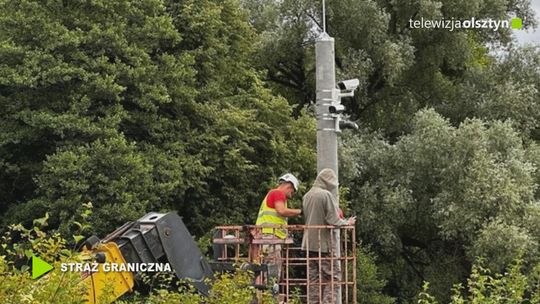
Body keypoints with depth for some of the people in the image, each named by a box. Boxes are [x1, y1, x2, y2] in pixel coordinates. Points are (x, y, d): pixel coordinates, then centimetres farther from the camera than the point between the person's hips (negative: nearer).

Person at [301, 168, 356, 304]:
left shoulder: (307, 195, 10)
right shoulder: (326, 194, -12)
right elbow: (333, 220, -15)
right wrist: (347, 223, 3)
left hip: (309, 243, 7)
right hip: (324, 244, -7)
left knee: (314, 278, 9)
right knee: (333, 276, -1)